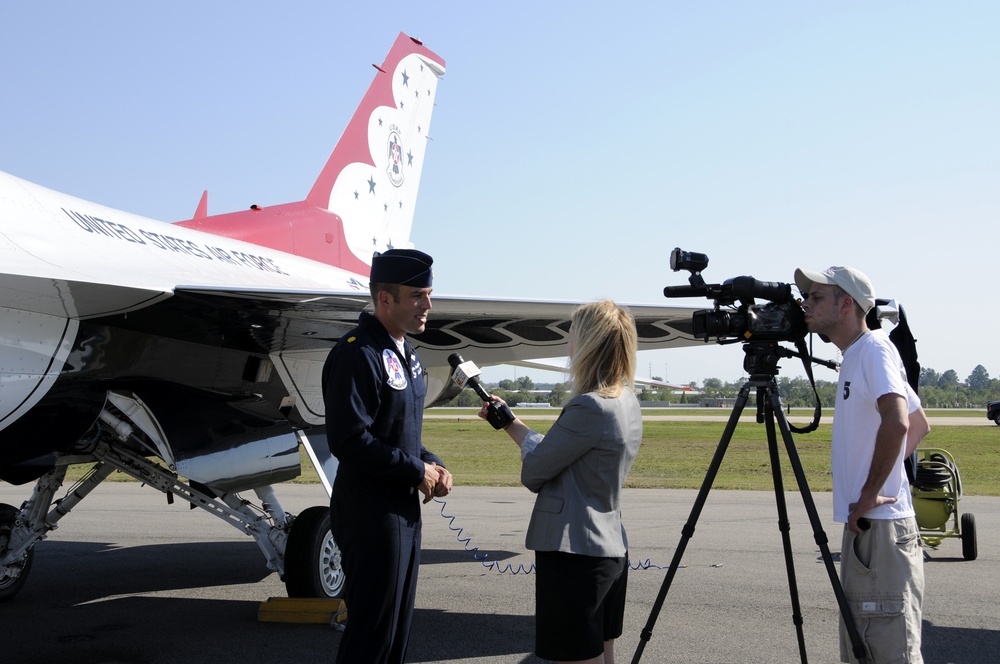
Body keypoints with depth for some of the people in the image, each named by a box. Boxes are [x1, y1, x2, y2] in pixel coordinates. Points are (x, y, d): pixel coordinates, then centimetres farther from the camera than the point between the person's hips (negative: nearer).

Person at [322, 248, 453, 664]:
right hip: (371, 515, -9)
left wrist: (431, 464, 2)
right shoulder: (358, 354, -19)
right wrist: (417, 472, -17)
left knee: (398, 629, 17)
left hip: (404, 508, 10)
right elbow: (348, 440, -25)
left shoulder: (405, 352, 12)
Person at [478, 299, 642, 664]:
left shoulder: (589, 407, -21)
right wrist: (507, 420, 15)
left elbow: (534, 471, -12)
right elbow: (555, 453, 14)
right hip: (610, 549, 10)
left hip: (573, 554, -10)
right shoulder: (626, 402, 8)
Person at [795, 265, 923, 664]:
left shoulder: (875, 349, -11)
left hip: (881, 528, -10)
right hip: (862, 526, 10)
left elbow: (897, 422, -28)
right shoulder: (854, 357, 17)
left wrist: (869, 494, -21)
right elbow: (919, 424, 26)